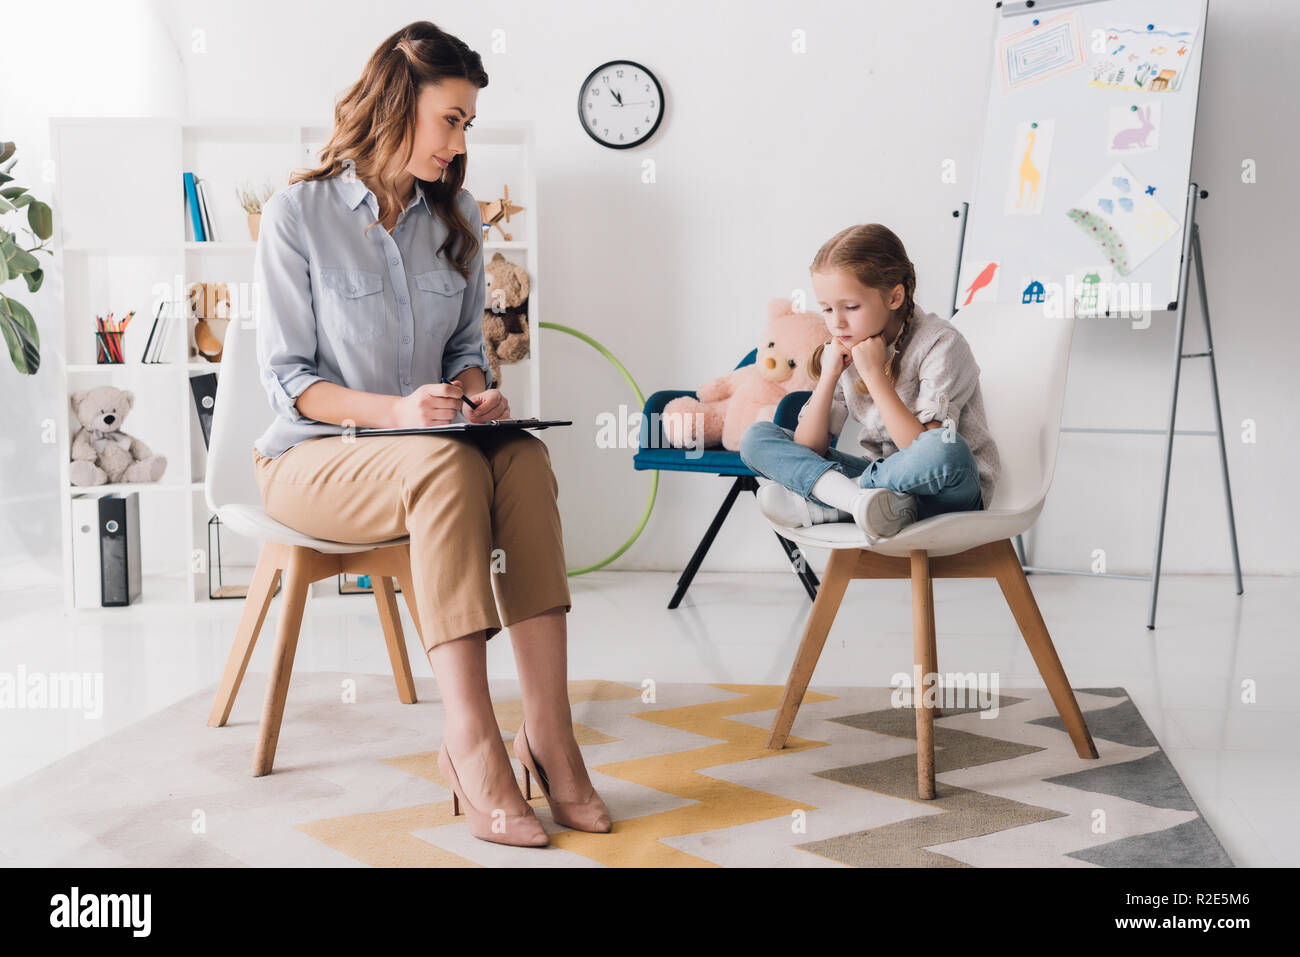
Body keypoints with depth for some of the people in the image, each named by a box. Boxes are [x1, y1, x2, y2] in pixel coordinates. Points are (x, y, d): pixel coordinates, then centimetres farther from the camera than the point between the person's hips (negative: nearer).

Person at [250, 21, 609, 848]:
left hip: (428, 451, 5)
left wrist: (479, 392, -8)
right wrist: (394, 410, -24)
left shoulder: (458, 216, 10)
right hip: (314, 457, -4)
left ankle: (549, 731, -35)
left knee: (524, 457, -30)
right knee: (448, 464, -37)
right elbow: (287, 376, -8)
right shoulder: (299, 214, -7)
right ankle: (472, 739, -39)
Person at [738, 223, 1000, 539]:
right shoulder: (844, 352, 0)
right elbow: (807, 449, -3)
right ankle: (855, 498, -30)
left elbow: (927, 453, -27)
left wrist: (875, 375, -26)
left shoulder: (941, 344, -17)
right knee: (755, 438, -6)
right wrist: (829, 376, -15)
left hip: (952, 490, -5)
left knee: (946, 451, -42)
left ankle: (808, 504, -24)